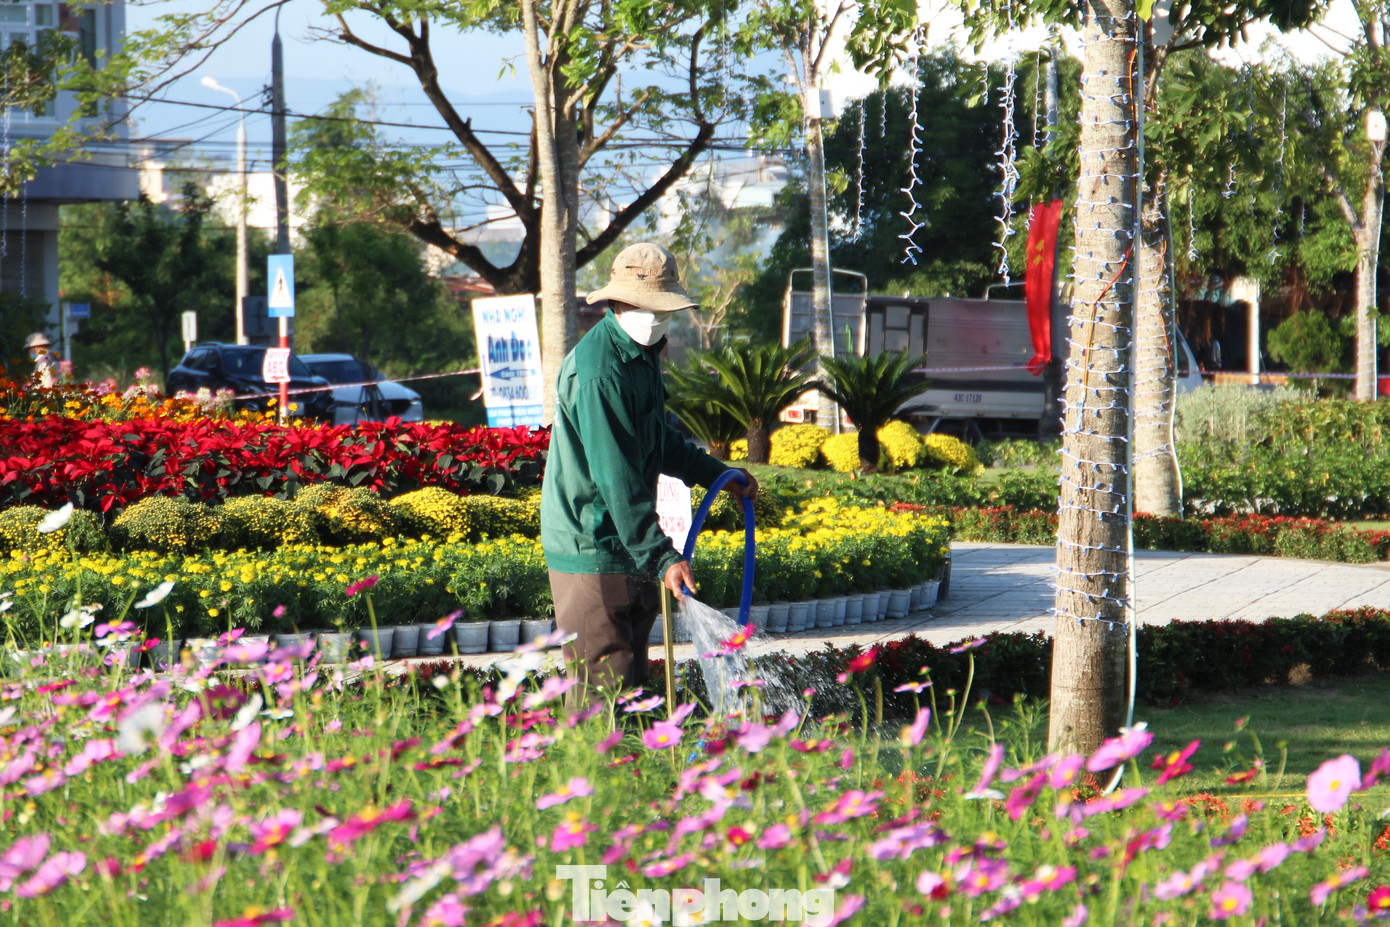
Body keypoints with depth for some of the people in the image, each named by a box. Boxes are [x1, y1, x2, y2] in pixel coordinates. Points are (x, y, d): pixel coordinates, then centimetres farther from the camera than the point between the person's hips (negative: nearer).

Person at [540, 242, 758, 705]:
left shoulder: (642, 354, 12)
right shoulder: (597, 373, -21)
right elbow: (617, 481, -26)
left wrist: (718, 474, 24)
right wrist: (662, 556, -28)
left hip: (627, 550, 10)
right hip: (592, 551, -10)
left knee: (632, 682, 13)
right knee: (602, 690, -10)